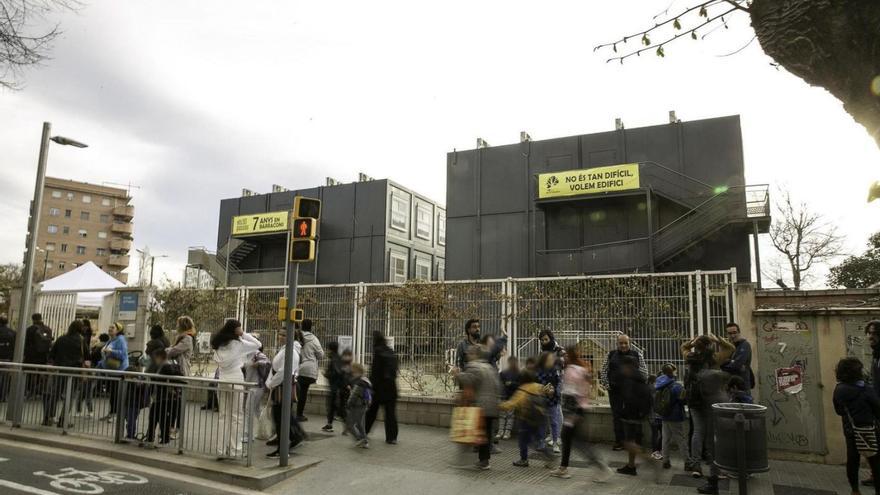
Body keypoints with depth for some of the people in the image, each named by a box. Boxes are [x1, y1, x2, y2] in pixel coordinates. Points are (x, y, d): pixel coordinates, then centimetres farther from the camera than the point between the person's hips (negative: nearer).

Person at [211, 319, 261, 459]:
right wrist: (244, 334, 2)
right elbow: (258, 345, -1)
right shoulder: (238, 343, -7)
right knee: (236, 417, 3)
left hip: (222, 381, 5)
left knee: (223, 416, 10)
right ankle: (234, 450, 4)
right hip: (235, 381, -5)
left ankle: (221, 450, 11)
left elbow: (217, 361, 14)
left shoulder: (219, 345, 9)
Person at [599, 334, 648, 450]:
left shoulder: (637, 355, 4)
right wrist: (606, 385, 2)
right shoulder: (611, 355, 7)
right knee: (617, 415, 4)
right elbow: (603, 371, 10)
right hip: (615, 390, 1)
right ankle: (619, 441, 13)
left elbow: (644, 372, 6)